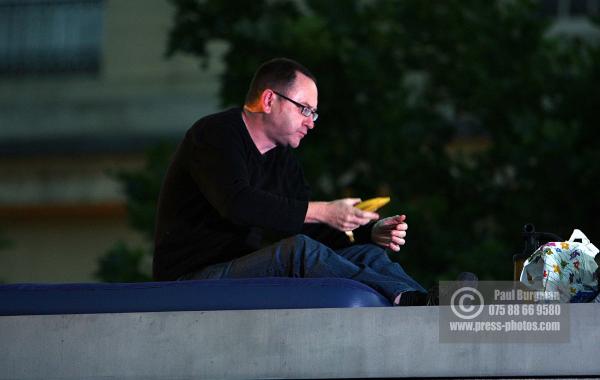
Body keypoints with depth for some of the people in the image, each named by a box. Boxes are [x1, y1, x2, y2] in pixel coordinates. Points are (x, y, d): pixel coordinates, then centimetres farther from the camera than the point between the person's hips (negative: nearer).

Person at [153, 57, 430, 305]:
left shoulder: (283, 159, 18)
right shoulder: (215, 134, -8)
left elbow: (313, 230, 15)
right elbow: (238, 203, -26)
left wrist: (372, 233, -4)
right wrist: (323, 212, -27)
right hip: (192, 277, -8)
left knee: (367, 254, -6)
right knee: (300, 249, -32)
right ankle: (407, 301, -38)